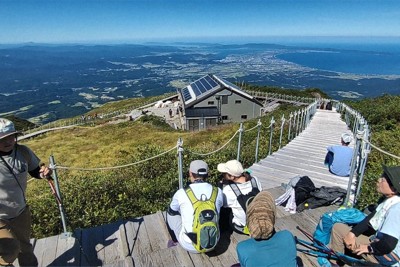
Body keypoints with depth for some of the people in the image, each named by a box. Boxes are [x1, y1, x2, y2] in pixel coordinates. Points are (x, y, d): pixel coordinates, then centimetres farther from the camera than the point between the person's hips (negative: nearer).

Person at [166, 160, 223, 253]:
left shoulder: (181, 193, -14)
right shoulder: (218, 192, -8)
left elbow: (172, 211, 7)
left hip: (190, 246, -2)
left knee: (170, 213, 19)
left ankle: (175, 241, 42)